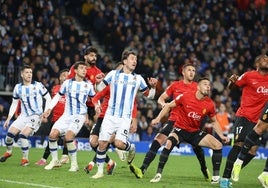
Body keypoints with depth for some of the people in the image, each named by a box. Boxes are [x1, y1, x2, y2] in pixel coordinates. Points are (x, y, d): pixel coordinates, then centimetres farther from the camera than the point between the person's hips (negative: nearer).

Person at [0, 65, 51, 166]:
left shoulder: (38, 86, -5)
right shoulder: (18, 88, 6)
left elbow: (48, 99, 1)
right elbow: (14, 104, 14)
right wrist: (8, 119, 9)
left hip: (36, 116, -4)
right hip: (23, 116, 4)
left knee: (23, 135, -22)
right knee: (10, 133, -7)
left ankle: (25, 159, -5)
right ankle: (8, 152, 22)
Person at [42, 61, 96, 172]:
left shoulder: (88, 85, 2)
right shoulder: (68, 83, 3)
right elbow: (58, 96, 13)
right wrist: (49, 109, 5)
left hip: (80, 116, -3)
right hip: (67, 115, 3)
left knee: (68, 136, -24)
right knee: (53, 135, -9)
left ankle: (74, 164, -11)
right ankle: (55, 161, 9)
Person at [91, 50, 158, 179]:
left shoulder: (138, 79, 7)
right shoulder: (113, 74, 6)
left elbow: (149, 95, 12)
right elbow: (100, 88, 15)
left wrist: (153, 87, -7)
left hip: (125, 118, -1)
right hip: (110, 115, 1)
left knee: (119, 143, -18)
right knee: (102, 143, -5)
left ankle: (131, 148, 16)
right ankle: (100, 171, 9)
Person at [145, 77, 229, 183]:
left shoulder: (210, 104, -6)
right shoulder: (185, 96, -15)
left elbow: (214, 121, 9)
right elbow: (169, 106, -2)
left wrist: (221, 135, 1)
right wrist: (158, 118, -9)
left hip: (195, 132, 4)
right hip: (180, 129, -4)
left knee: (218, 145, -9)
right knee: (169, 144, -33)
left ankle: (216, 177, 2)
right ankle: (158, 174, -20)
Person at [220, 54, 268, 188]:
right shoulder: (249, 76, -3)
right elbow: (232, 85, 2)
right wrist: (232, 81, -20)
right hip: (244, 116, -5)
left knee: (253, 150, -3)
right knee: (239, 144, -16)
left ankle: (231, 174, 8)